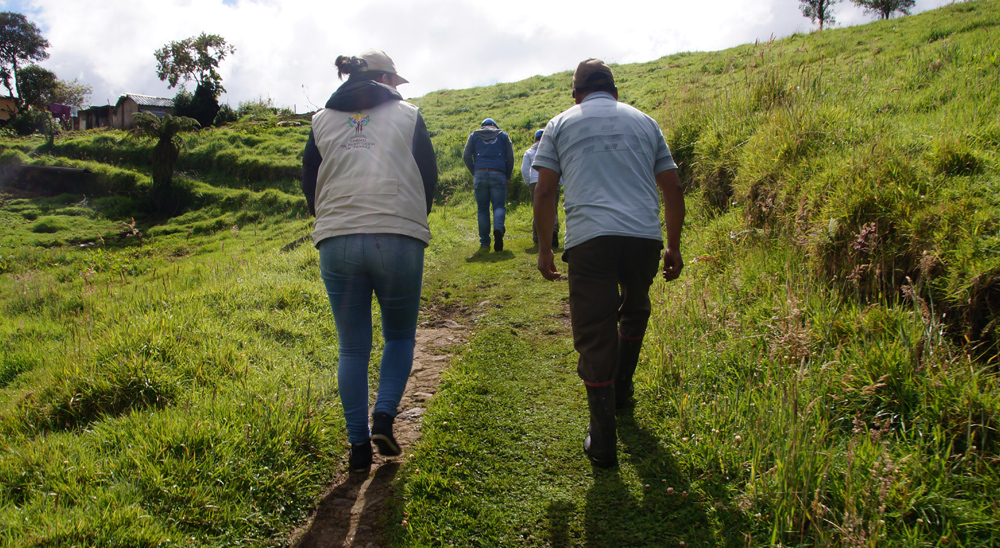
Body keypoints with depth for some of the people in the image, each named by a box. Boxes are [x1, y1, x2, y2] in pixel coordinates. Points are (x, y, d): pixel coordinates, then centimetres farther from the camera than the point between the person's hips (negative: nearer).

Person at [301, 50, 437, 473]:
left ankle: (358, 445, 12)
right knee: (400, 335, 17)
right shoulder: (408, 115, 9)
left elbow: (309, 184, 14)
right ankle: (385, 415, 0)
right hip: (399, 241, -2)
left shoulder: (322, 121, 14)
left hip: (336, 242, 2)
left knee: (352, 348, 10)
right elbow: (428, 178, 9)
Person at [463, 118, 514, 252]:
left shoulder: (474, 135, 16)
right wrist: (508, 177, 14)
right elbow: (510, 157, 7)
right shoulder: (503, 135, 15)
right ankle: (498, 228, -31)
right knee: (499, 205, 0)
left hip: (480, 174, 1)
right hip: (498, 175, -1)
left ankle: (484, 243, 2)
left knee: (482, 209, 5)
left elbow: (466, 156, 6)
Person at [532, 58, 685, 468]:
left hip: (590, 238, -2)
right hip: (645, 235, 3)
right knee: (634, 311, 28)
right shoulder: (644, 122, 20)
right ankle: (621, 391, 42)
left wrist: (544, 246, 14)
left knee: (595, 337, 1)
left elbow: (544, 192, 6)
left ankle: (603, 442, -1)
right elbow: (673, 190, 17)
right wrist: (674, 246, 24)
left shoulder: (561, 125, 14)